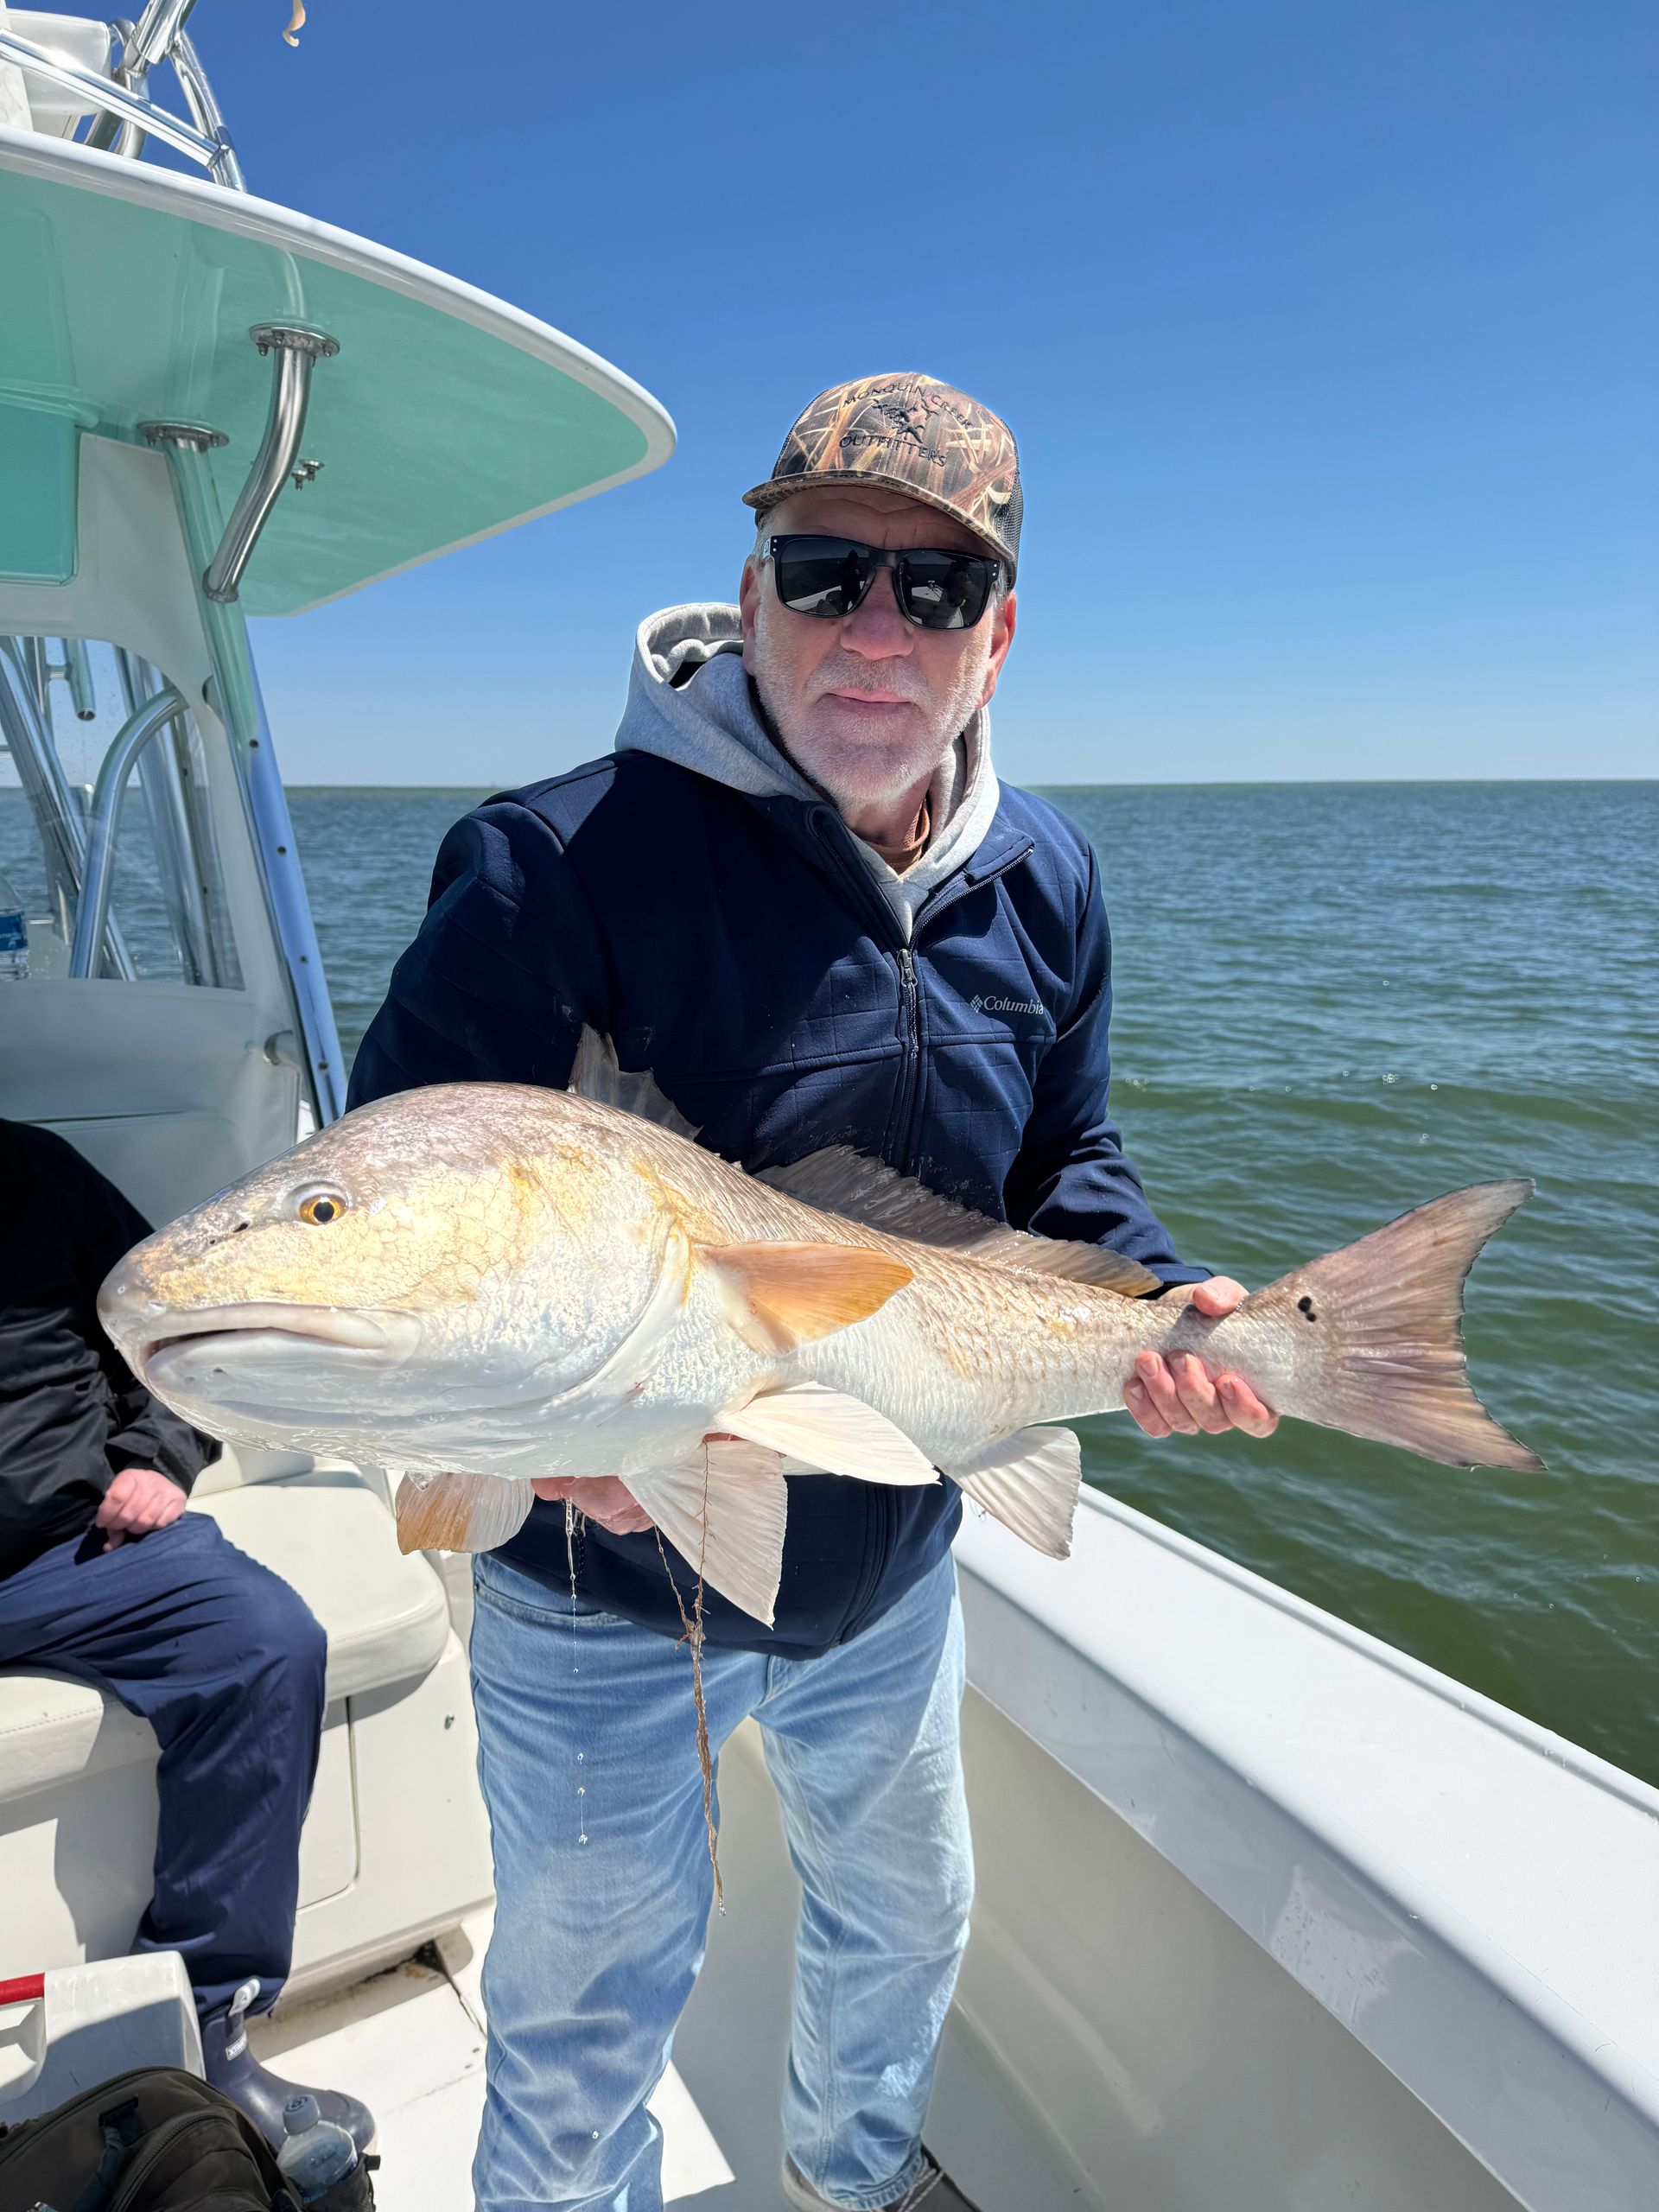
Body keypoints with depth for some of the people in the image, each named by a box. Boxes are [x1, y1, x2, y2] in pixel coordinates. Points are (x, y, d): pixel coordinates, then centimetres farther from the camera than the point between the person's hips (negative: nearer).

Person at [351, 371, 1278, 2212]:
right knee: (589, 2005, 19)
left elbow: (1062, 1157, 7)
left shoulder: (1040, 879, -5)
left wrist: (1152, 1297, -11)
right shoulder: (564, 858, -24)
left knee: (905, 1918, 31)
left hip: (890, 1563, 6)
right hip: (603, 1581, -5)